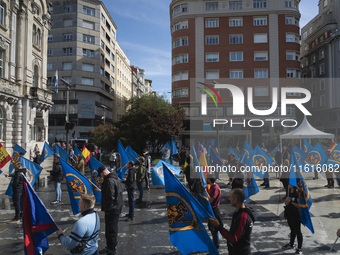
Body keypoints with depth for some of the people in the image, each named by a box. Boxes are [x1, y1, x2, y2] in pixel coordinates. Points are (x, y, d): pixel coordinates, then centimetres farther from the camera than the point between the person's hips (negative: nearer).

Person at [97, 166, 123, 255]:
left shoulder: (109, 181, -21)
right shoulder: (115, 178, 12)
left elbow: (110, 197, -23)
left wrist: (107, 209, -16)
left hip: (111, 210, -11)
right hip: (116, 208, 11)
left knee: (111, 229, -1)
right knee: (112, 228, 19)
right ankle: (110, 246, 31)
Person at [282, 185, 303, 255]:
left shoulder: (298, 194, -18)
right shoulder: (290, 193, 6)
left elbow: (299, 205, -22)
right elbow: (286, 202, 18)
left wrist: (291, 202, -26)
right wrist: (286, 201, -4)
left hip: (296, 215, -8)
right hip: (289, 214, 8)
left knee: (297, 231, 2)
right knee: (292, 230, 22)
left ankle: (299, 248, 11)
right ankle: (291, 244, 36)